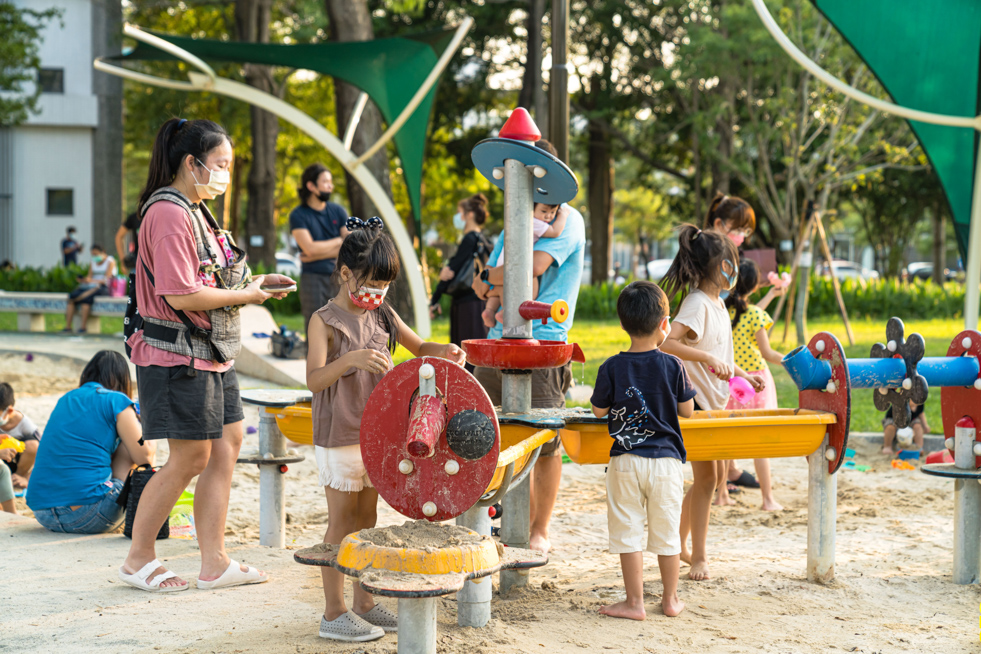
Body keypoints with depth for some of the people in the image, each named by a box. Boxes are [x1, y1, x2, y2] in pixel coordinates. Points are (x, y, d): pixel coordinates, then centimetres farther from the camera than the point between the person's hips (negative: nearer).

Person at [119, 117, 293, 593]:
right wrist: (243, 295, -13)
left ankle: (214, 562, 14)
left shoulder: (194, 211, 17)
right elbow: (181, 295, -24)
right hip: (177, 355, -10)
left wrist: (254, 282, 10)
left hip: (211, 353, 10)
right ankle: (137, 561, 9)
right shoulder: (169, 214, -17)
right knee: (190, 457, -5)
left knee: (227, 445, 8)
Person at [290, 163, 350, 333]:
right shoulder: (298, 215, -2)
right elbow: (310, 247, -14)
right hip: (314, 279, -3)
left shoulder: (338, 211, 9)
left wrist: (317, 255, -8)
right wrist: (340, 240, -2)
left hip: (340, 278, 3)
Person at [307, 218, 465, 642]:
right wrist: (350, 359, -36)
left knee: (366, 518, 13)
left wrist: (443, 351, -4)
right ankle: (334, 612, 7)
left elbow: (418, 347, 18)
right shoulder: (325, 321, -11)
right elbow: (314, 380, -20)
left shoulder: (383, 315, 7)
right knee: (341, 521, -1)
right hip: (339, 436, -6)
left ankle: (363, 603, 23)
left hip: (377, 432, 6)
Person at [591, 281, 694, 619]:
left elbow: (599, 411, 2)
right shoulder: (673, 366, -7)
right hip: (666, 459, 1)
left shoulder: (611, 368, -7)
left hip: (625, 460, -1)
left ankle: (634, 602, 10)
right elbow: (687, 410, 1)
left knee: (628, 533, 7)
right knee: (667, 533, 12)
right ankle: (670, 599, 22)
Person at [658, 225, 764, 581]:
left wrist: (743, 375, 15)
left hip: (714, 402, 9)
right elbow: (665, 342, -32)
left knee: (712, 473, 14)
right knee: (705, 475, -5)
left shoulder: (717, 304, 11)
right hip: (695, 401, -9)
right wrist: (707, 358, -35)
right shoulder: (697, 304, -18)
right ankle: (698, 556, 4)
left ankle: (679, 542, 27)